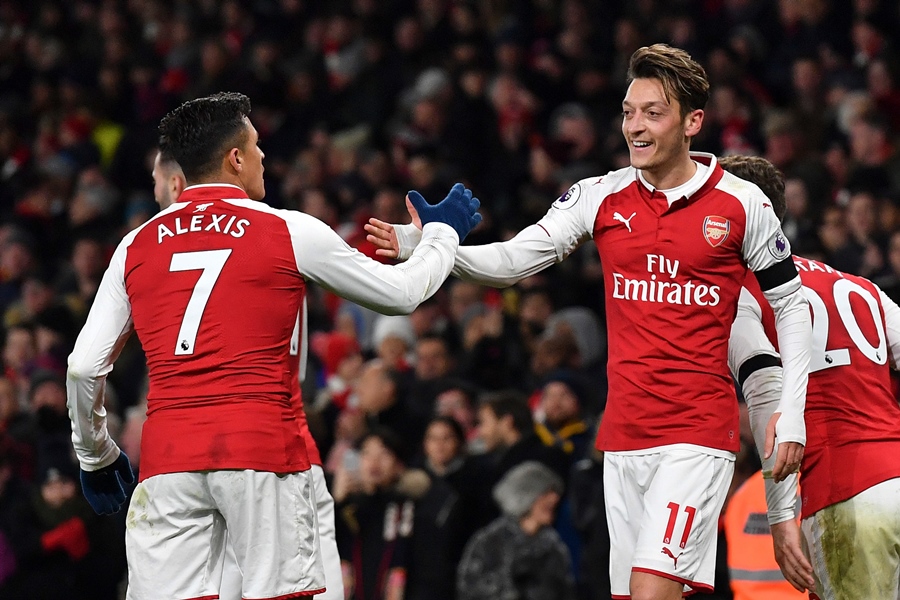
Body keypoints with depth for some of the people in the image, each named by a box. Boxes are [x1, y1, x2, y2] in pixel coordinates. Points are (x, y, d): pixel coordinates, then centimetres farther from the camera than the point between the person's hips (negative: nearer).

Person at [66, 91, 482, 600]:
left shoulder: (137, 246, 10)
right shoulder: (290, 233, 3)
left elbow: (85, 367, 9)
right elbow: (403, 293, 14)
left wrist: (95, 456, 24)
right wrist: (443, 232, 33)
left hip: (167, 460, 3)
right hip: (262, 446, -3)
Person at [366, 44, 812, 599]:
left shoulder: (742, 204, -2)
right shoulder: (601, 198, 6)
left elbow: (792, 304, 6)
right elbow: (512, 261, 4)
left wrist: (791, 418, 0)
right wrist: (425, 243, -13)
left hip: (700, 433, -4)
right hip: (624, 432, 4)